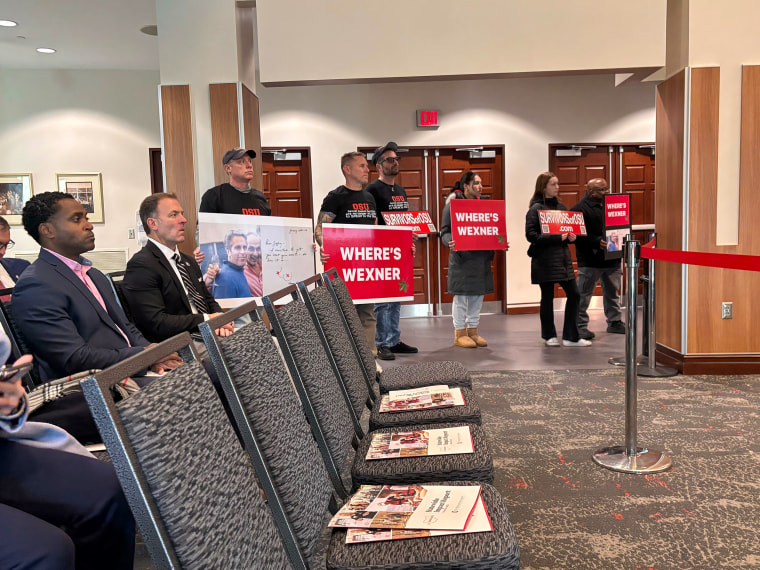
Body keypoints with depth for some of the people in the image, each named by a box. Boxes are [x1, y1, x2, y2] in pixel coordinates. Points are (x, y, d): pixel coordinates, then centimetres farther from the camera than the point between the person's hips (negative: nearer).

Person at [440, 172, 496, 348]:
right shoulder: (453, 203, -5)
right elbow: (445, 231, -7)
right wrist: (450, 242, -26)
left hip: (481, 255, 6)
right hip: (461, 256, -6)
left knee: (478, 294, 9)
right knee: (461, 295, -1)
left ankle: (473, 331, 20)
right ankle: (460, 334, 9)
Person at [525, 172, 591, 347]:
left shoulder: (560, 206, 14)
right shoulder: (536, 208, -7)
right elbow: (531, 235, -16)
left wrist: (570, 236, 1)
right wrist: (557, 237, -20)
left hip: (562, 257, 7)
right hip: (545, 259, -6)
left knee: (573, 294, 3)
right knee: (547, 297, 4)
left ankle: (570, 337, 11)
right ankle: (549, 335, 21)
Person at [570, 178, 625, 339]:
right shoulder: (580, 209, -10)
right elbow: (578, 236, -18)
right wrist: (597, 242, -26)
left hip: (612, 258, 7)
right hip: (589, 261, -7)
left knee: (612, 291, 17)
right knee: (583, 294, -2)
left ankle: (614, 321, 30)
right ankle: (580, 326, 7)